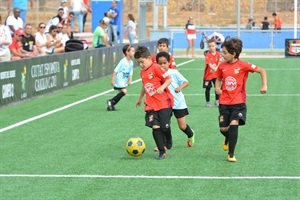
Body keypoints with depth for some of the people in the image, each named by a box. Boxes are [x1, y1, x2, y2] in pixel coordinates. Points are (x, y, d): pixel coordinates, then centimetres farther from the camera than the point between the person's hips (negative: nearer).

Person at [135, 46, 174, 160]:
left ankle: (168, 141, 30)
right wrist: (140, 98, 38)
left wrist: (162, 87, -30)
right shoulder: (142, 72, 12)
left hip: (164, 103, -6)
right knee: (155, 127, -7)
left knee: (165, 127, -5)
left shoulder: (156, 68, -11)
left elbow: (169, 79, -13)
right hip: (151, 105, 6)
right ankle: (161, 152, 1)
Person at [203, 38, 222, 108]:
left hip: (216, 74, 2)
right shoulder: (208, 55, -11)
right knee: (208, 88, 5)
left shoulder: (218, 54, -1)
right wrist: (214, 69, -38)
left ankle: (217, 101, 14)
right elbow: (209, 64, -22)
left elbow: (219, 63, -9)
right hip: (208, 74, -2)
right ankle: (207, 102, 16)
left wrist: (216, 69, -28)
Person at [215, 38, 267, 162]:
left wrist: (264, 85, -15)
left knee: (234, 124, -20)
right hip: (224, 102, 4)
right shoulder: (222, 66, 1)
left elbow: (261, 71, -5)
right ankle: (228, 139, 42)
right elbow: (218, 79, 17)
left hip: (238, 102, -3)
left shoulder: (243, 65, -10)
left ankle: (231, 154, -8)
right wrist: (217, 88, -3)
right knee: (223, 128, 3)